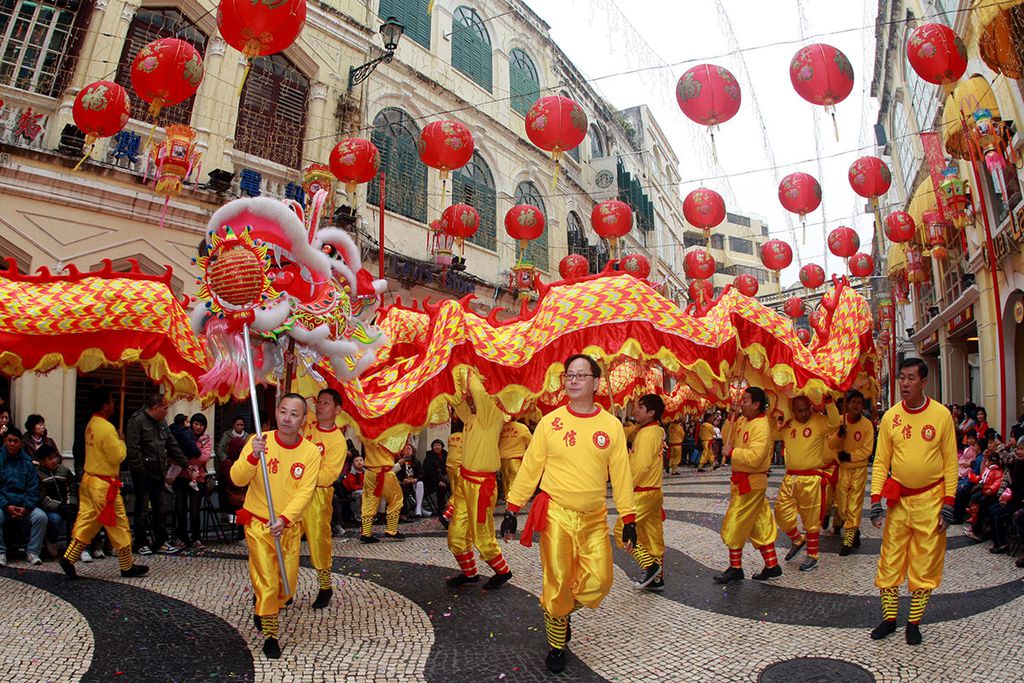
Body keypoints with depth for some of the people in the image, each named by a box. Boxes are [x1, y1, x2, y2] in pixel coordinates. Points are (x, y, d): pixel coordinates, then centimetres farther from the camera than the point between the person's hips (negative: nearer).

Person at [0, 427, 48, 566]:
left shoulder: (27, 461, 8)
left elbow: (33, 487, 5)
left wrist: (26, 507, -10)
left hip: (24, 505, 2)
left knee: (41, 516, -23)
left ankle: (32, 552, -9)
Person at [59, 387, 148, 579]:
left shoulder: (91, 424, 8)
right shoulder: (107, 428, -21)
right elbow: (117, 457, -19)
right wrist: (121, 442, -5)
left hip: (88, 479, 9)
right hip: (104, 485, -9)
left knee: (86, 522, 13)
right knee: (119, 525, 3)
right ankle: (128, 567, 13)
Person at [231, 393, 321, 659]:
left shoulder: (311, 452, -9)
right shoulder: (260, 441, -13)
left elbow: (305, 492, -14)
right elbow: (237, 479, -18)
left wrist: (284, 520, -28)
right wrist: (253, 456, -36)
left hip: (289, 526, 2)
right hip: (258, 523, -2)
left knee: (287, 582, 14)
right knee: (267, 582, -1)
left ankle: (265, 610, 46)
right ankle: (269, 634, 21)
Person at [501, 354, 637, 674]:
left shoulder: (611, 425, 0)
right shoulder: (549, 422, -3)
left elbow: (621, 475, 3)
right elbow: (530, 467, 0)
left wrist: (629, 520, 2)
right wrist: (511, 510, -1)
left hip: (594, 518, 2)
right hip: (556, 515, -2)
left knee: (598, 582, -1)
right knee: (556, 584, 4)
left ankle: (561, 611, 32)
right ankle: (556, 646, 29)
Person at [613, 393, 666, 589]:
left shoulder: (648, 433, -17)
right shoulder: (657, 430, 13)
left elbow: (642, 465, -23)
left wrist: (628, 487, -13)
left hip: (642, 492, -10)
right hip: (653, 492, 10)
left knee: (622, 530, -3)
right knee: (653, 536, 13)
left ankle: (650, 565, -2)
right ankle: (657, 578, 20)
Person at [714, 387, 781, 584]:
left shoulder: (761, 426, -20)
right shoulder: (743, 421, 8)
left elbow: (755, 457, -30)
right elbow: (729, 439, 15)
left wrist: (731, 452, -19)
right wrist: (733, 417, 3)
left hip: (751, 482, -9)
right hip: (742, 480, 9)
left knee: (734, 524, -1)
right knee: (759, 525, 15)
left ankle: (735, 569, 10)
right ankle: (772, 566, 26)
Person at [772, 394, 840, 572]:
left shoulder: (819, 421, -7)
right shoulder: (787, 424, 6)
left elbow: (834, 422, -26)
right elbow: (769, 435, 12)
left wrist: (828, 400, -33)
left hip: (811, 479, -5)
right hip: (789, 478, 5)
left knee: (811, 519, 5)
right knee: (782, 512, 9)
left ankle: (812, 555, 21)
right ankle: (797, 540, 35)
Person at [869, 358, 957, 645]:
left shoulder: (941, 414, -4)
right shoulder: (890, 416, 1)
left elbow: (950, 462, -1)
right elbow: (881, 461, 3)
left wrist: (948, 503, -5)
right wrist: (876, 499, -5)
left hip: (930, 498, -1)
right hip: (898, 499, 2)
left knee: (925, 562, 5)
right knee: (890, 560, 5)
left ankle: (915, 622, 19)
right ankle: (889, 617, 18)